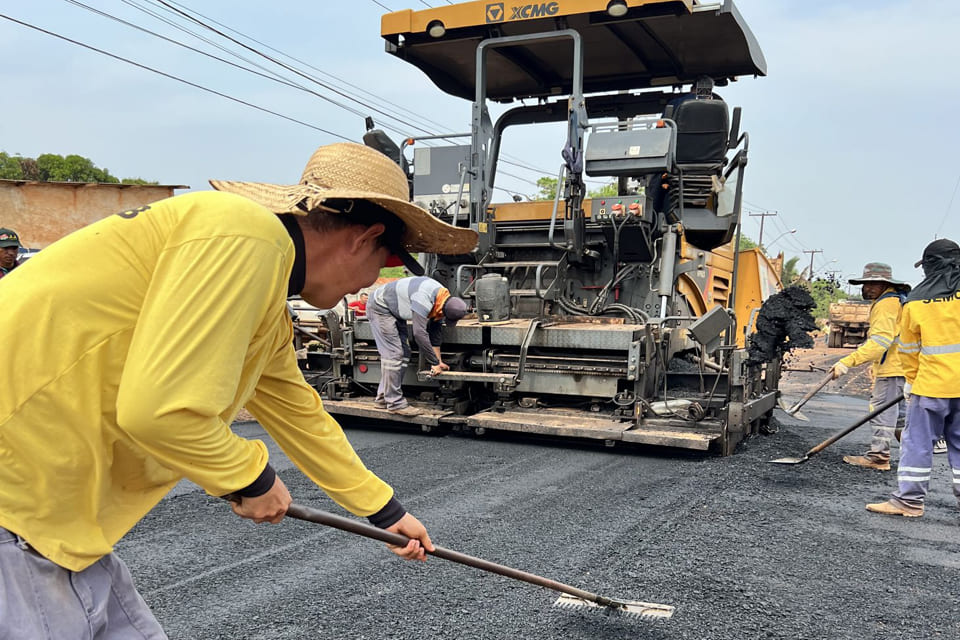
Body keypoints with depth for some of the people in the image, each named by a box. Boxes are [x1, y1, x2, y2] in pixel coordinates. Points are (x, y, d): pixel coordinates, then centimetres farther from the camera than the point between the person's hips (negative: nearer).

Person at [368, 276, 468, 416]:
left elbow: (436, 331, 5)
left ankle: (383, 398, 14)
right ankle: (394, 403, -12)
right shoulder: (423, 299, -35)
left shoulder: (443, 300, -5)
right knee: (393, 354, -15)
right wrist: (434, 362, -27)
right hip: (380, 308, -10)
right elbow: (419, 333, -35)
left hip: (394, 312, 10)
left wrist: (439, 361, 8)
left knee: (403, 354, 7)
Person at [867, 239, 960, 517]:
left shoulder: (915, 301, -2)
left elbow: (909, 348, 6)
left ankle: (909, 500, 6)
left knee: (918, 441, 3)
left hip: (932, 384, -2)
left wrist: (912, 380, 16)